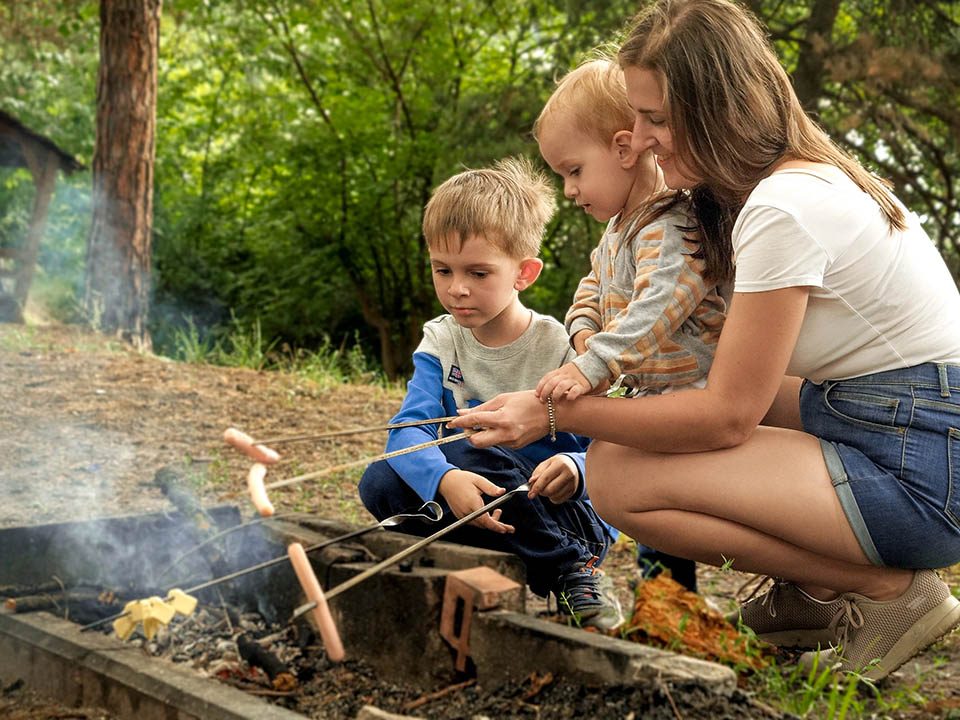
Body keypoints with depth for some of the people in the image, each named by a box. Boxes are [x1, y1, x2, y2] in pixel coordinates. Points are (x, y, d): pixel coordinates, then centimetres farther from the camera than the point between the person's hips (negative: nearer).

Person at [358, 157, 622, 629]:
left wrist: (576, 468, -37)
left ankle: (572, 572, -16)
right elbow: (409, 428, -15)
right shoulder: (441, 342, 1)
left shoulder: (560, 347, -10)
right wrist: (445, 480, -38)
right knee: (381, 482, -19)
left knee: (468, 454, -30)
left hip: (570, 522, -4)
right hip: (474, 503, 4)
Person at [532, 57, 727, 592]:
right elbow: (594, 285, 22)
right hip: (648, 393, 10)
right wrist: (585, 331, 0)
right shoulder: (620, 228, 13)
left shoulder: (670, 229, -21)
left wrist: (593, 367, -40)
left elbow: (657, 308, -34)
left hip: (690, 395, -10)